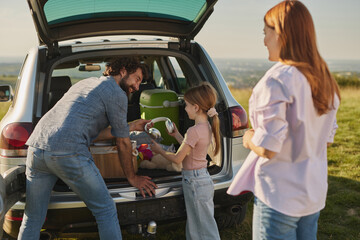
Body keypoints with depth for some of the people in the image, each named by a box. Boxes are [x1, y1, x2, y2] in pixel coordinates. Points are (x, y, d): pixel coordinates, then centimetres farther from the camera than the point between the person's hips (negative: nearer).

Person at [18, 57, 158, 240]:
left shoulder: (85, 83, 29)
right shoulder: (117, 93, 4)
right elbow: (123, 143, 8)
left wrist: (130, 126, 35)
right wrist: (132, 177, 21)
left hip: (36, 147, 8)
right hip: (69, 153, -8)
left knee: (32, 218, 17)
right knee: (106, 211, 6)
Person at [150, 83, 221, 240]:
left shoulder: (194, 131, -23)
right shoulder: (207, 127, 4)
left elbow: (177, 158, -16)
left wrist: (159, 150, -1)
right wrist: (176, 135, 17)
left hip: (195, 182, -9)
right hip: (202, 176, 9)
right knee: (195, 226, 19)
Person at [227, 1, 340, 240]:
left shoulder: (277, 80, -20)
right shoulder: (325, 80, 6)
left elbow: (267, 148, -23)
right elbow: (327, 138, 13)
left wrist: (249, 138, -3)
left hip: (280, 195, -8)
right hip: (314, 193, 8)